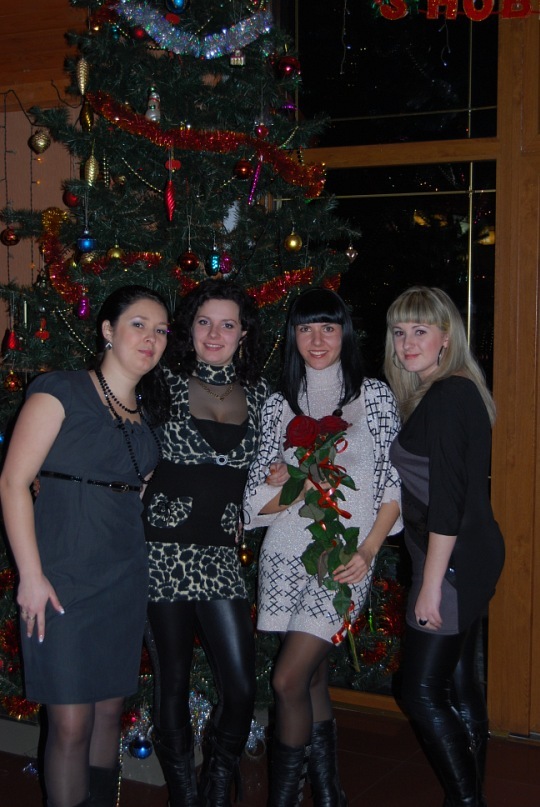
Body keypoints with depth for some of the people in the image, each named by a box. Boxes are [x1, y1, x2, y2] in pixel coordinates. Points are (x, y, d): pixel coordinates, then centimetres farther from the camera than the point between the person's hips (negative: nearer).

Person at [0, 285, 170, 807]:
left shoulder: (148, 410, 12)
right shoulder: (61, 392, -7)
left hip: (125, 581, 6)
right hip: (64, 580, -6)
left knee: (110, 709, 13)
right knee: (71, 722, -4)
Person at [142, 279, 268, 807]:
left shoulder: (256, 393, 10)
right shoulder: (165, 384, -1)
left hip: (221, 555, 3)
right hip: (164, 551, -3)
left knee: (241, 688, -1)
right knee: (172, 683, 5)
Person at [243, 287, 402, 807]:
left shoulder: (373, 396, 2)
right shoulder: (279, 405, 10)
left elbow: (395, 484, -1)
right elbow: (259, 496, 8)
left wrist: (368, 550, -11)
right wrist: (283, 485, -14)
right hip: (287, 552, 4)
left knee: (289, 680, -10)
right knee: (312, 678, 10)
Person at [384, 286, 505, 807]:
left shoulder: (446, 397, -16)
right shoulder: (456, 393, 14)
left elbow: (448, 498, -21)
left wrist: (431, 583, -20)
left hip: (452, 562, -10)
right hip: (471, 557, 10)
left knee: (423, 692, -4)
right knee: (459, 684, 15)